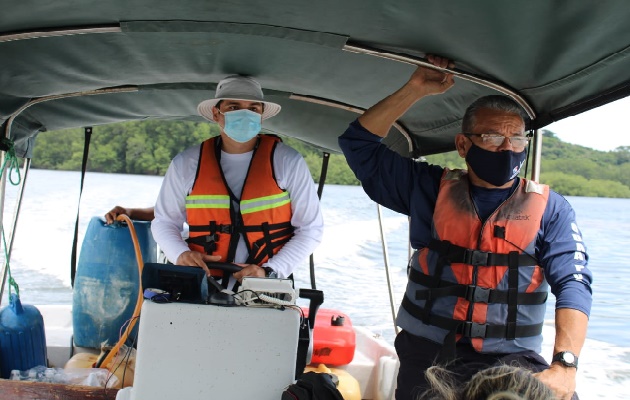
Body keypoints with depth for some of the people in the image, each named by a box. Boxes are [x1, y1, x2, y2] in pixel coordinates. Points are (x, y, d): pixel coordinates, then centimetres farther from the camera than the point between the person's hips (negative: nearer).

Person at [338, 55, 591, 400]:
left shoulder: (550, 209, 6)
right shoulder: (430, 190, 9)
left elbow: (573, 285, -4)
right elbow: (359, 143, 10)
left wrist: (564, 365, -19)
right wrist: (415, 89, 2)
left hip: (511, 360, -1)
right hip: (427, 357, 1)